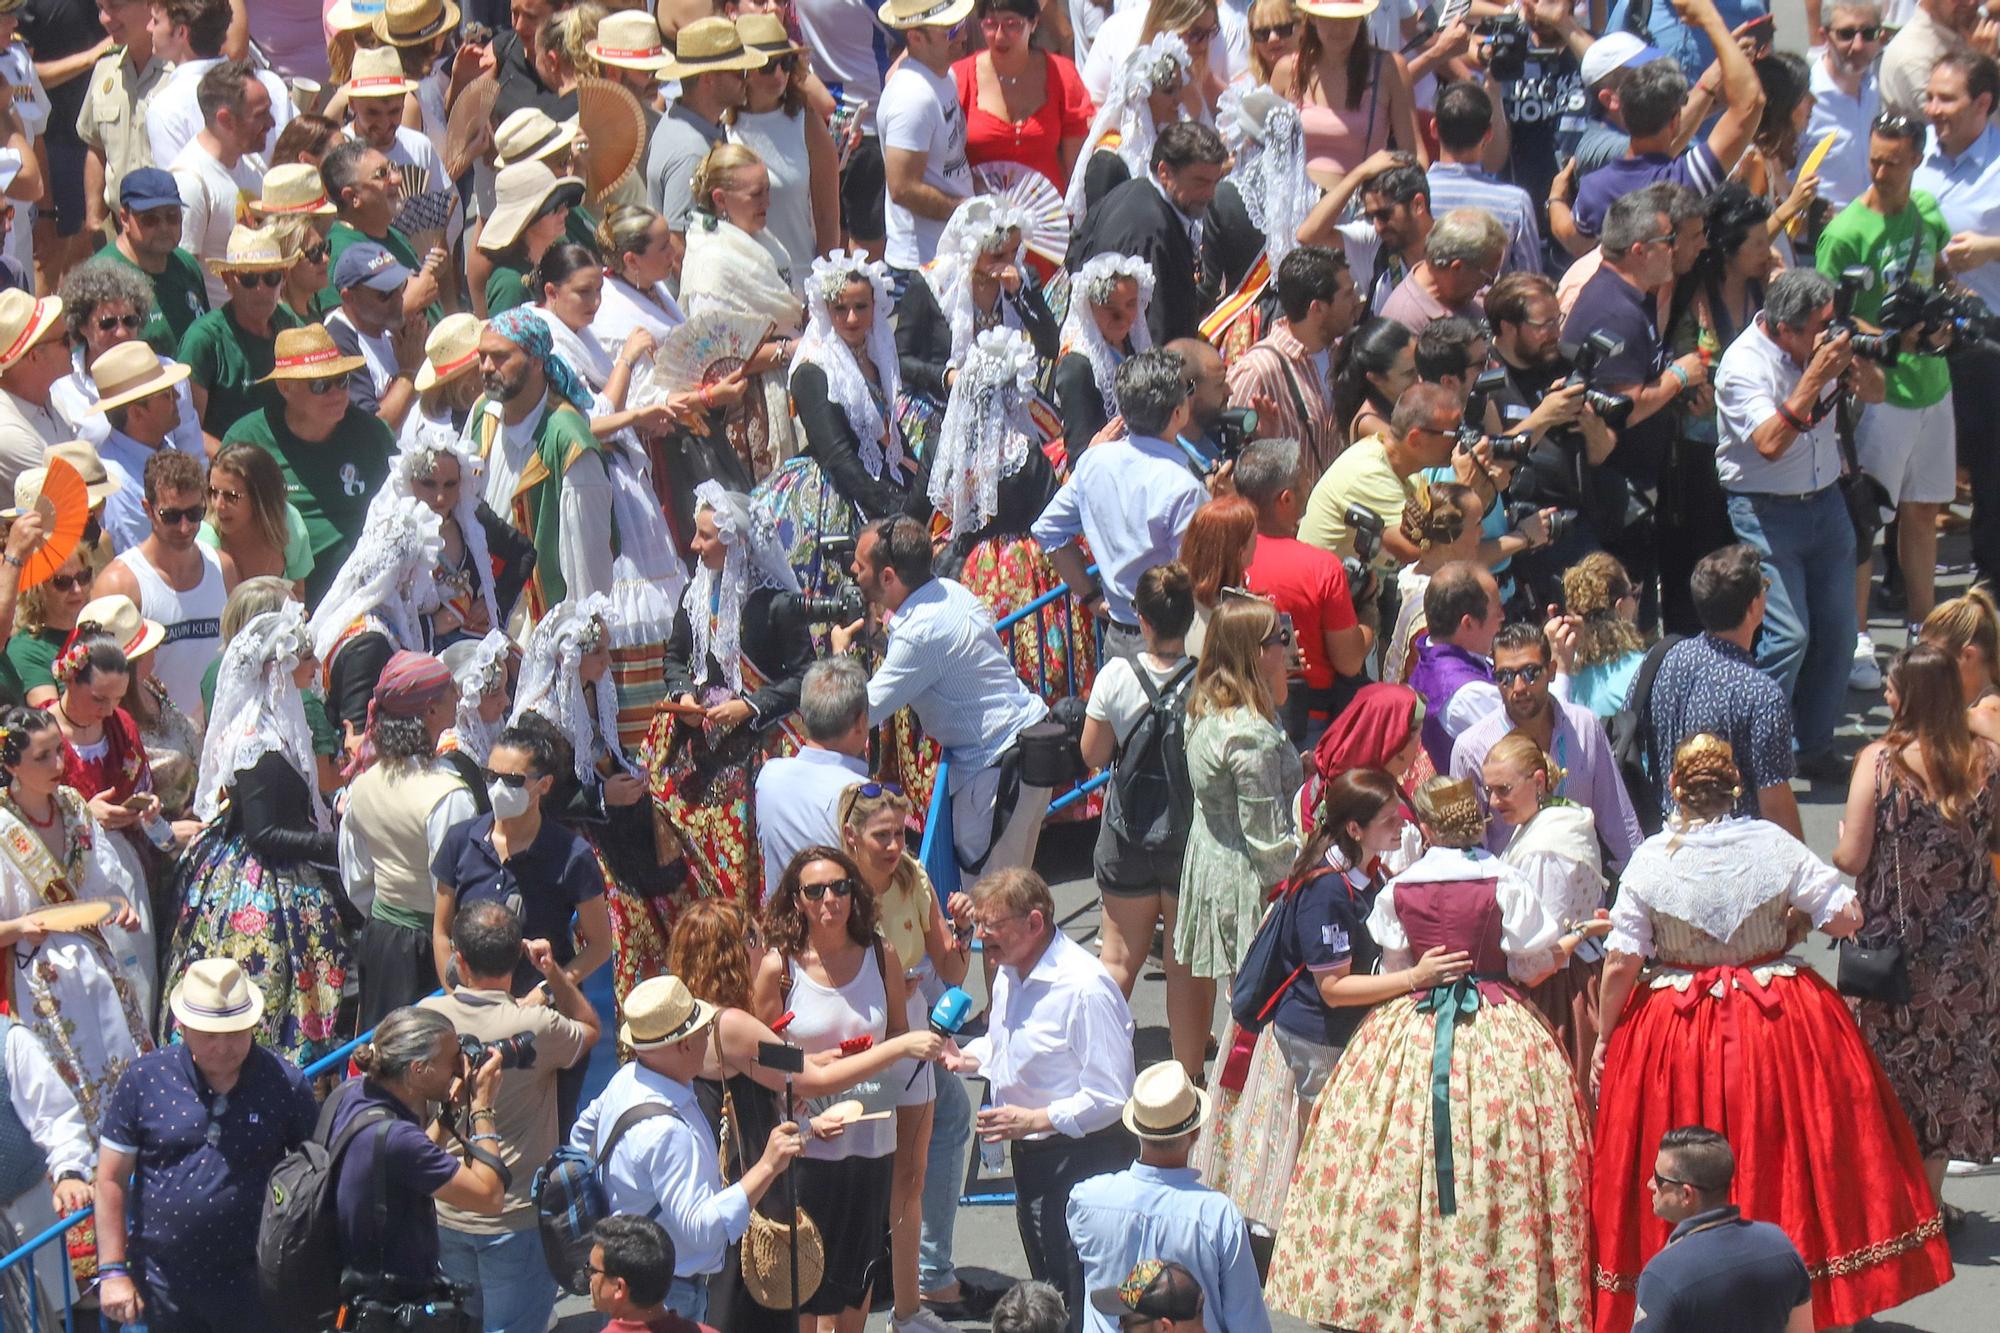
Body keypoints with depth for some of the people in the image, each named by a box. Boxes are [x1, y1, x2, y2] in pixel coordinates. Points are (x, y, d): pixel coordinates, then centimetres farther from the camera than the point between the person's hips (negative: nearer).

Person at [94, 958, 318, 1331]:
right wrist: (113, 1272, -4)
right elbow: (111, 1180, 1)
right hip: (165, 1284, 1)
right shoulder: (145, 1079, -3)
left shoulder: (284, 1083, -3)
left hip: (253, 1290, -1)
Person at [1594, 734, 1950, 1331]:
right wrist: (1798, 912, 15)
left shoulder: (1650, 860, -9)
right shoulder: (1774, 844, -8)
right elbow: (1847, 918, -6)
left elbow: (1621, 962, -9)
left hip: (1678, 1037, -1)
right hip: (1779, 1029, 1)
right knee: (1788, 1161, 13)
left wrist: (1604, 1039, 2)